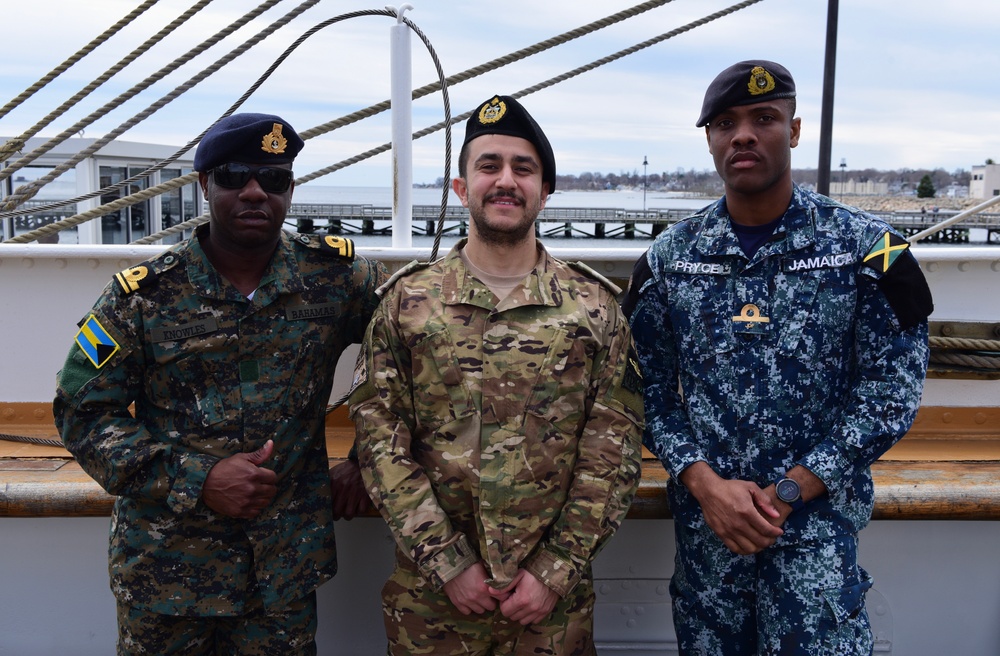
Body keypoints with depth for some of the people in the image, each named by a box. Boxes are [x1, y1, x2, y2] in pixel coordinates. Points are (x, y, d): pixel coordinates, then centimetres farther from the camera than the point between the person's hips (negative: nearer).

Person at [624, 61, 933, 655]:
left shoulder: (867, 249, -6)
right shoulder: (668, 257, 1)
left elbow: (890, 394, -7)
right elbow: (651, 389, 2)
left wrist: (785, 494, -13)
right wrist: (705, 483, -12)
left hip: (819, 522, -2)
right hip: (703, 519, 3)